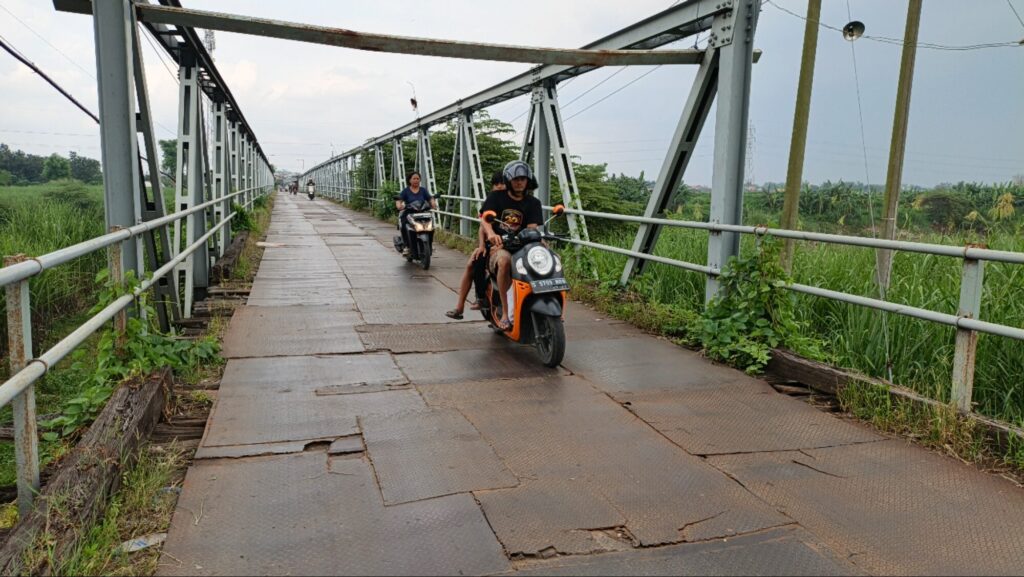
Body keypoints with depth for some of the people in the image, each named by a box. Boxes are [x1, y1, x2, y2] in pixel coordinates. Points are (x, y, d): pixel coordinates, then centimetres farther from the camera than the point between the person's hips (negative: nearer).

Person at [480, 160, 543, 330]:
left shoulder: (533, 203, 14)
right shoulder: (496, 197, 9)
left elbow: (532, 228, -1)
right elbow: (485, 219, -8)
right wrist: (491, 234, -31)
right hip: (497, 247, -2)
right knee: (505, 260, -39)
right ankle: (504, 313, -30)